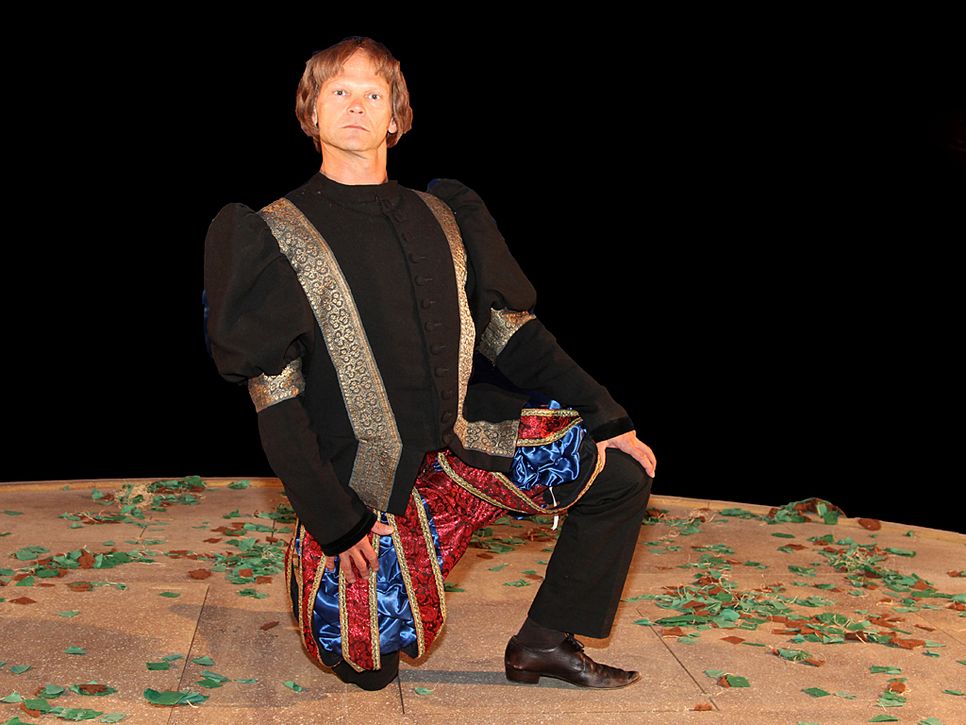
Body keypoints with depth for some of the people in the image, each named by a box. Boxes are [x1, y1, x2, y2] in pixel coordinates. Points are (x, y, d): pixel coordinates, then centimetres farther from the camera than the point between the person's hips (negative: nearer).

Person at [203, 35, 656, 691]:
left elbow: (512, 334, 8)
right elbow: (275, 400, -10)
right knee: (372, 671, -3)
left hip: (464, 438, 4)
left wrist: (608, 418, 1)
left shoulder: (441, 217, 8)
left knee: (623, 469, -4)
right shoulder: (276, 236, -6)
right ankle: (315, 562, 30)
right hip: (365, 478, -4)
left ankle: (544, 642, 8)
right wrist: (333, 520, -15)